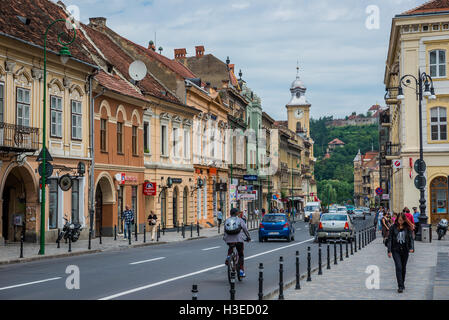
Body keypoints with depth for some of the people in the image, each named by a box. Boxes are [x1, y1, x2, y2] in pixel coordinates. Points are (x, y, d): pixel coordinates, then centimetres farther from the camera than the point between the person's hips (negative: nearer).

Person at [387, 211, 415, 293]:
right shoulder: (393, 227, -2)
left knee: (403, 268, 12)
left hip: (405, 250, 2)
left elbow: (411, 238, -1)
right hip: (396, 250, -2)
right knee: (398, 267, -11)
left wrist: (412, 248, -18)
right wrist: (389, 251, -6)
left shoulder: (408, 228, 1)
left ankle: (402, 284, 29)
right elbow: (390, 239, -1)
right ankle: (400, 286, -12)